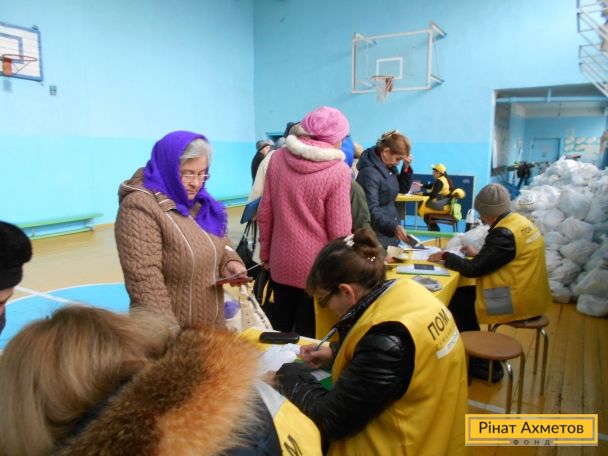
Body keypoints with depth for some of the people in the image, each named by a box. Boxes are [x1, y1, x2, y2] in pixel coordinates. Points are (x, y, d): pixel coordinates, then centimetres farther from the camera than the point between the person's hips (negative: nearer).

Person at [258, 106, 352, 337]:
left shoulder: (278, 158, -4)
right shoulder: (338, 171, -16)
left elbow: (265, 213, 1)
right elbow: (339, 230, -14)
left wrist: (265, 251, 13)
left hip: (281, 261, 4)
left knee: (279, 326, 21)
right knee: (308, 332, 13)